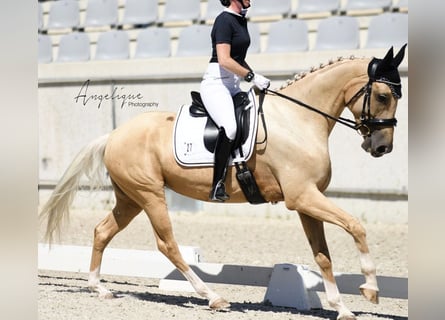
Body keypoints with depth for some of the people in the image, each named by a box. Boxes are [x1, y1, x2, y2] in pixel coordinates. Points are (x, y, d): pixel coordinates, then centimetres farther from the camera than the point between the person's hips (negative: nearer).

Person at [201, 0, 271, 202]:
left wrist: (256, 80, 14)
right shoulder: (224, 20, -10)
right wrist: (252, 76, -15)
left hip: (233, 86, 10)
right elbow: (224, 60, -19)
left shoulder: (241, 20, 17)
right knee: (230, 127, -30)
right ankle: (217, 186, -29)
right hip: (216, 83, -10)